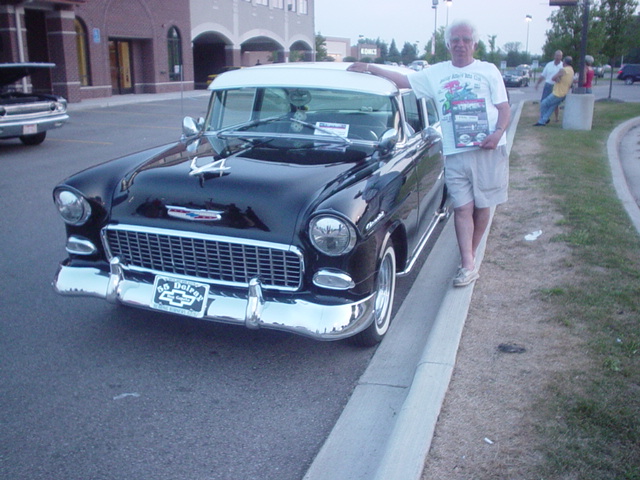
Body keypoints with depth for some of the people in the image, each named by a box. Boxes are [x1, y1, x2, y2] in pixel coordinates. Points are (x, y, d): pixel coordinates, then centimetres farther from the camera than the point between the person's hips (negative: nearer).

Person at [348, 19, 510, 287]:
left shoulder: (489, 71, 9)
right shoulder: (436, 73, 13)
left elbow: (504, 108, 5)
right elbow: (402, 81, 12)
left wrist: (498, 132, -13)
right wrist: (371, 68, 3)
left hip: (488, 150, 0)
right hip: (454, 152, 1)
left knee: (482, 207, 5)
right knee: (463, 208, -4)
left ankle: (470, 256, 21)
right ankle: (468, 266, -2)